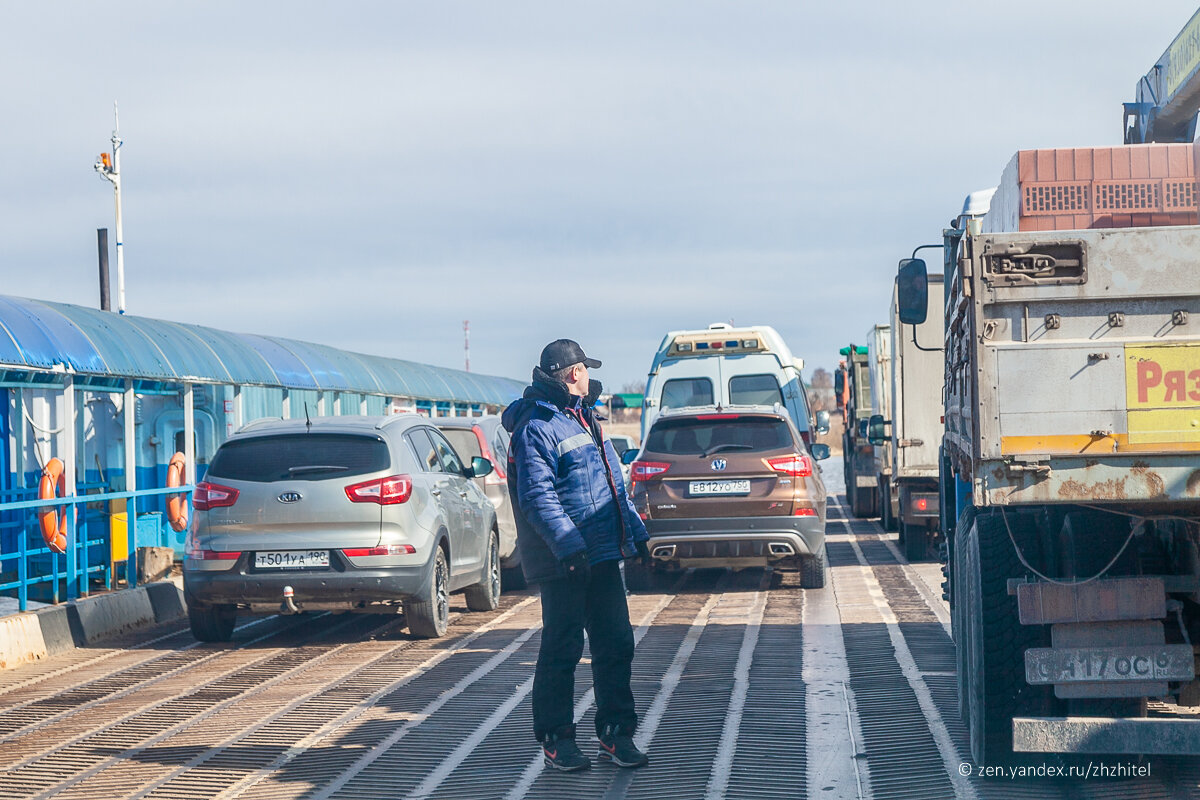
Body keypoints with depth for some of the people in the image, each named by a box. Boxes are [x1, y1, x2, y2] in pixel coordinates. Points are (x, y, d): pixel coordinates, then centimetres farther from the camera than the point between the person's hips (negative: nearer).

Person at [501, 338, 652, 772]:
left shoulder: (584, 419, 18)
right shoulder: (536, 427, -12)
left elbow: (613, 484, 26)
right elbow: (538, 497, -20)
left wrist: (636, 533, 26)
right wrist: (568, 545, -28)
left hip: (603, 556, 8)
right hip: (563, 562, -8)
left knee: (616, 643, 7)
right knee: (562, 649, -2)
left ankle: (615, 733, 15)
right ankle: (556, 740, 8)